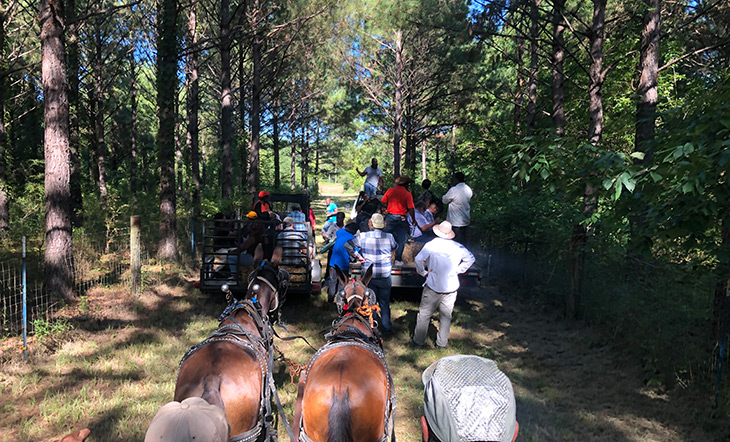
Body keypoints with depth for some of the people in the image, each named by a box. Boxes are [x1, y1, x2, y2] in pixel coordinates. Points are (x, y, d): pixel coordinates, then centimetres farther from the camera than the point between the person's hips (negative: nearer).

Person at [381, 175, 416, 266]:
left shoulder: (390, 190, 1)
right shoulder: (408, 194, -10)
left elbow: (383, 202, 6)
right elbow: (411, 209, -12)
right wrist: (414, 220, -1)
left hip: (390, 217, 4)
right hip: (401, 218, -3)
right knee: (401, 240, 8)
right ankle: (398, 260, 10)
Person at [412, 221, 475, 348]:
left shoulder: (431, 245, -11)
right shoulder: (458, 247, -2)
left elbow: (418, 259, -19)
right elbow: (470, 258, 9)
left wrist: (424, 273, -5)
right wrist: (458, 270, 10)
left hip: (433, 287, -2)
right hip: (451, 288, 3)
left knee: (424, 314, 11)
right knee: (446, 316, 16)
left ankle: (419, 340, 21)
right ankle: (442, 342, 26)